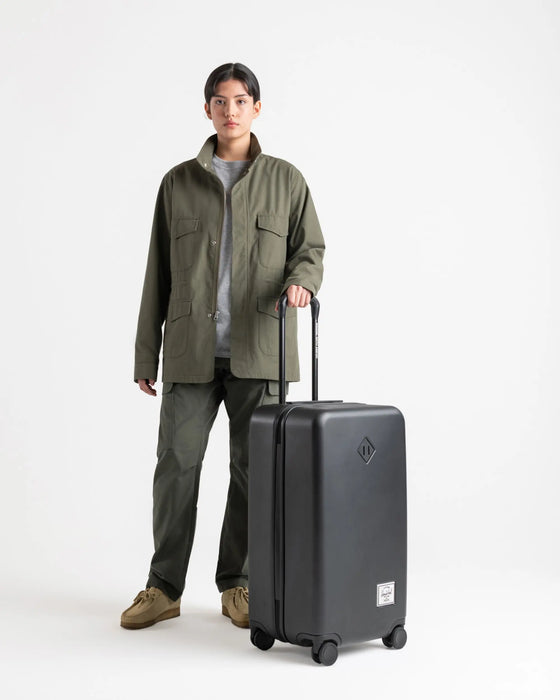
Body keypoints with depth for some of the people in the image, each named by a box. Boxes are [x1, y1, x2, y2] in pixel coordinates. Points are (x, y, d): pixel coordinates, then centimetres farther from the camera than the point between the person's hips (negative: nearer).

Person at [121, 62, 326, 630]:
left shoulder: (285, 180, 9)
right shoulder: (178, 182, 10)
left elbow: (311, 247, 8)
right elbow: (158, 273, 10)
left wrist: (300, 280, -17)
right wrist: (145, 354, 7)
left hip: (258, 349, 0)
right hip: (191, 350, 0)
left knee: (253, 467, 4)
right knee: (176, 465, 0)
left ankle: (238, 585, 19)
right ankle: (164, 588, 14)